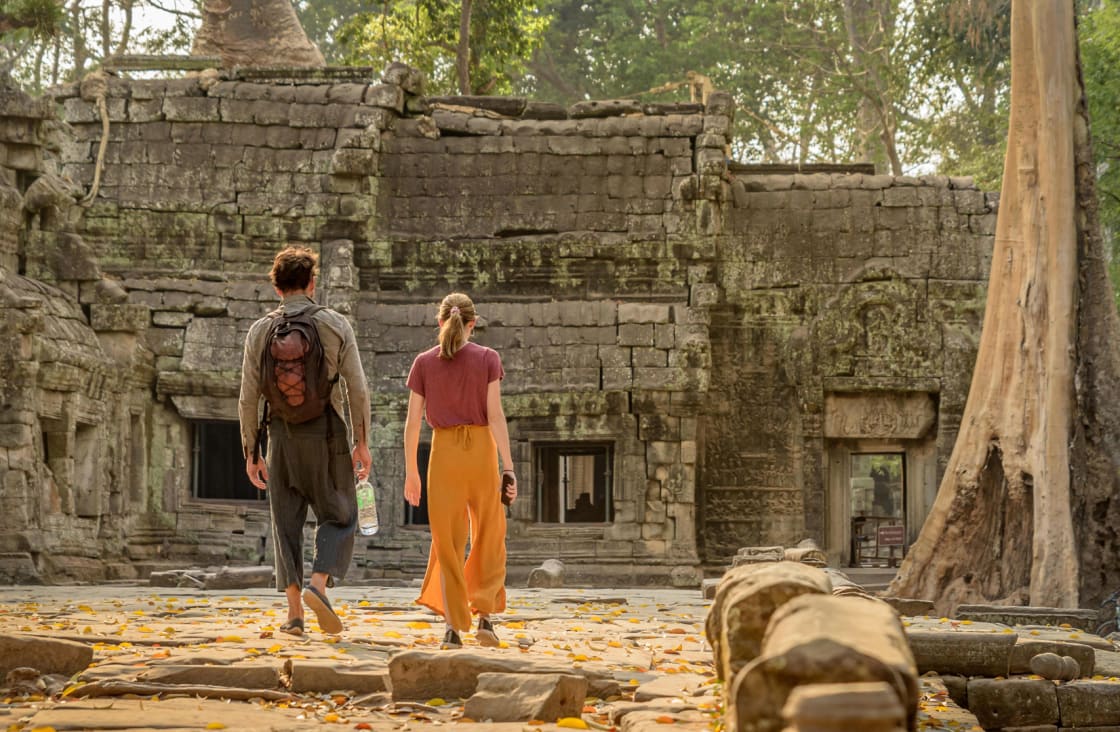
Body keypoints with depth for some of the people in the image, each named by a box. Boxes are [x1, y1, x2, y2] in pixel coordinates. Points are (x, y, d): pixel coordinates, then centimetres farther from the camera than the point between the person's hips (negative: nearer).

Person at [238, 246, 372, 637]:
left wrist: (251, 451, 8)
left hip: (282, 435, 2)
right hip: (326, 432, -2)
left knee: (287, 522, 8)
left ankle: (294, 611, 4)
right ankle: (318, 583, -15)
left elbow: (248, 398, 2)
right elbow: (357, 389, -6)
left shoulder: (260, 330, 3)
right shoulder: (336, 325, -1)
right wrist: (361, 442, 1)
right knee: (338, 517, 8)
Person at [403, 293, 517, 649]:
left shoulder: (424, 363, 1)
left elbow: (412, 421, 0)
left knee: (448, 542, 7)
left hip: (444, 450, 1)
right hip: (481, 449, -1)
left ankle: (453, 626, 2)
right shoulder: (487, 359, -2)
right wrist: (508, 466, -8)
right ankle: (484, 616, 4)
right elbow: (495, 415, -9)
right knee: (488, 537, 13)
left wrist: (411, 471, 8)